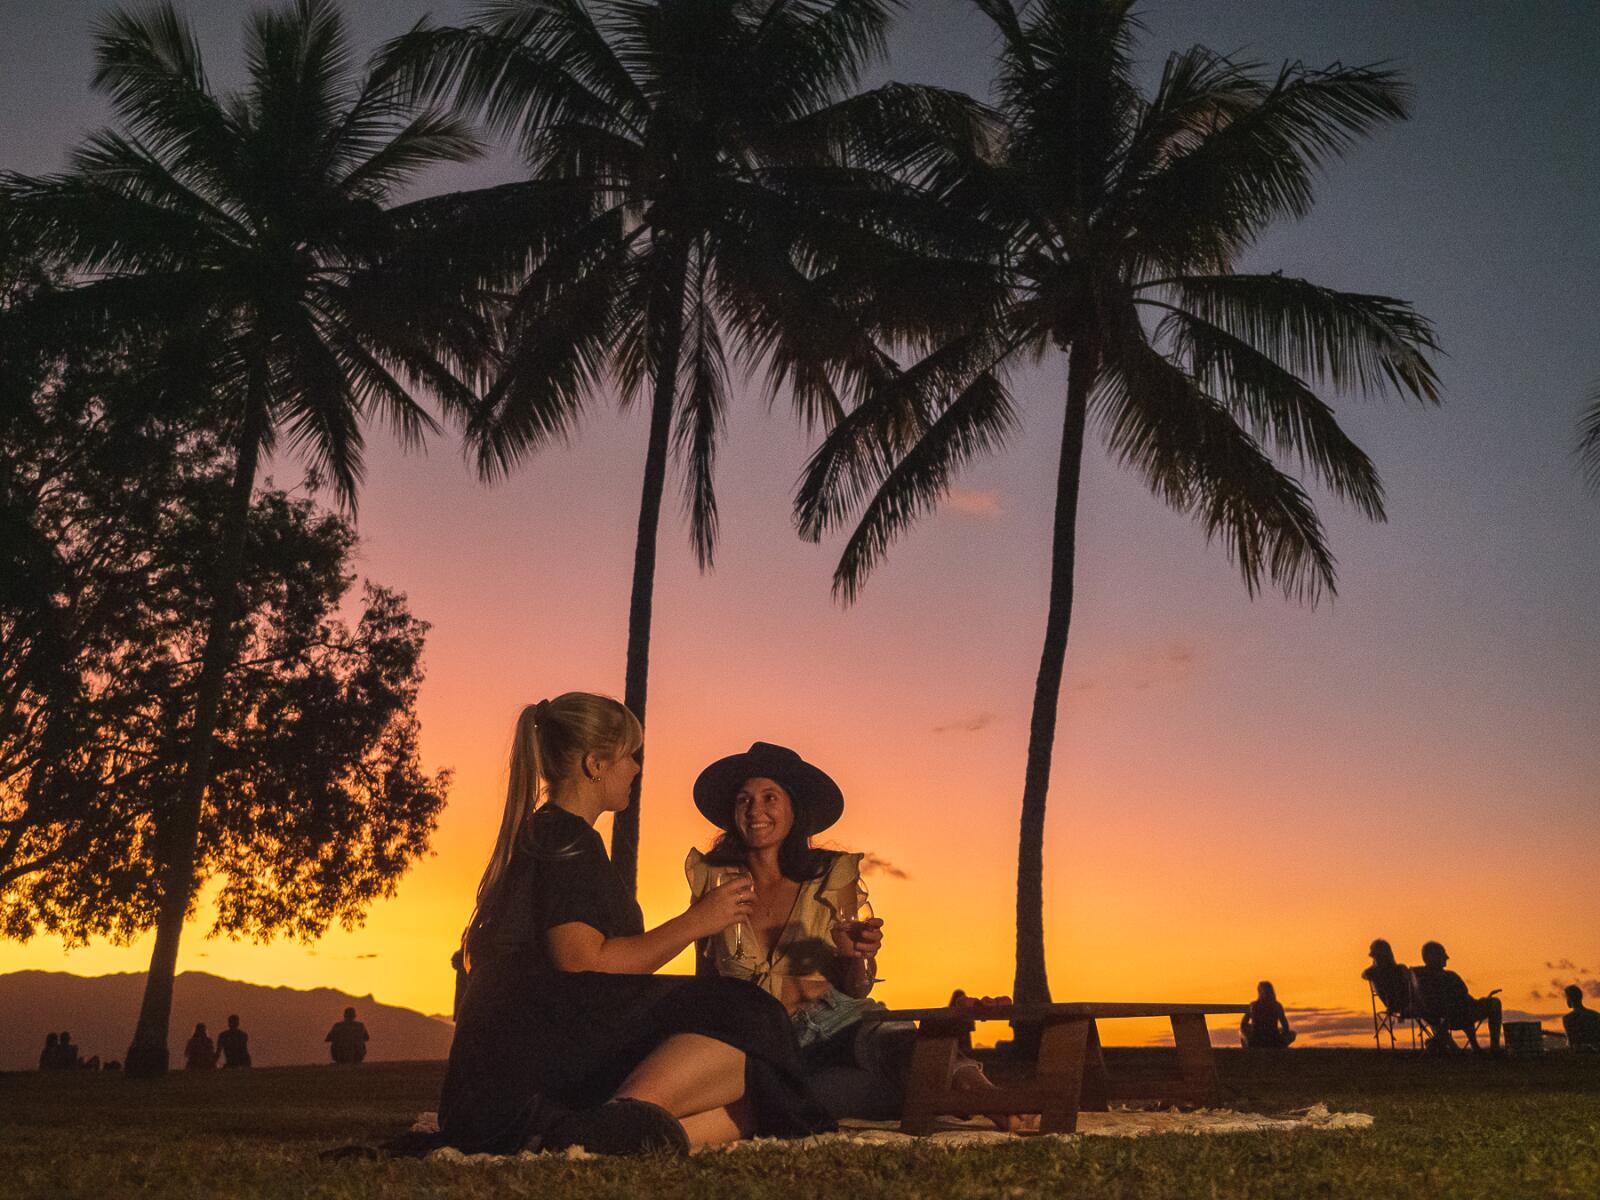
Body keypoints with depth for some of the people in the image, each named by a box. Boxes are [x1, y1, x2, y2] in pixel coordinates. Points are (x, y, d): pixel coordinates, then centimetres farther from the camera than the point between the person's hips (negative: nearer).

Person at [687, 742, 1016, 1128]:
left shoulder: (833, 876, 4)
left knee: (889, 1041, -39)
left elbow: (856, 989, 5)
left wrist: (858, 955, -16)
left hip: (837, 1022, 0)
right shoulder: (713, 879, 4)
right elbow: (706, 981, 16)